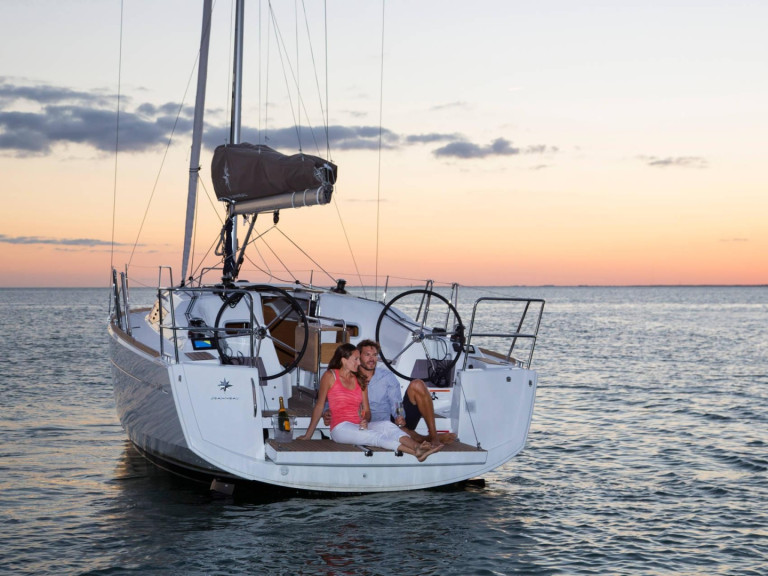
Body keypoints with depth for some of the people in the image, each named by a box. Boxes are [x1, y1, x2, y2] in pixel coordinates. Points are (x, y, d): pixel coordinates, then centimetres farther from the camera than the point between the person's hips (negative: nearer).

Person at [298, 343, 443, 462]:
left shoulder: (360, 381, 18)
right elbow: (320, 406, 4)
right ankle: (416, 452, -55)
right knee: (374, 437, -33)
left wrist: (365, 421, -9)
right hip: (341, 428, -5)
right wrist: (308, 435, 4)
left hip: (359, 427, 5)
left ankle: (418, 447, -54)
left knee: (388, 426, -28)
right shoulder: (330, 376, 3)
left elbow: (366, 410, 15)